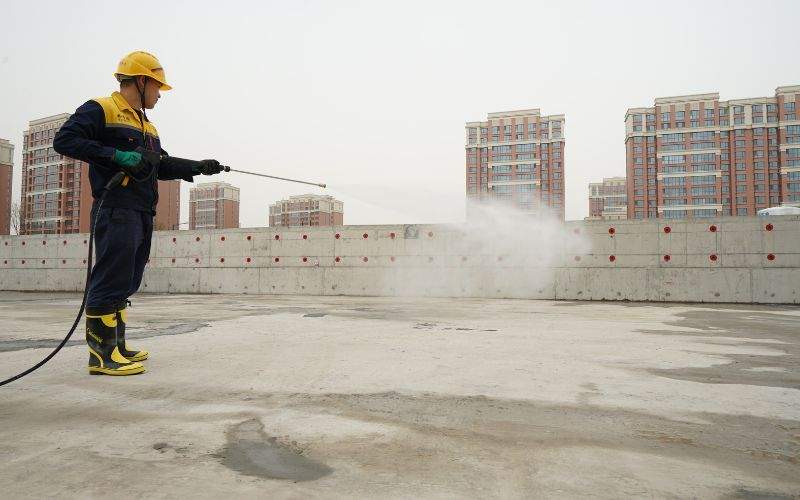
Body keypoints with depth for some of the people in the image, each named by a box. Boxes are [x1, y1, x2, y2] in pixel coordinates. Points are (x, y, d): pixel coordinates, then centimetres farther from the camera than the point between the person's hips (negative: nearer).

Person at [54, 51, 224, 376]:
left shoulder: (148, 127, 24)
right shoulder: (101, 110, -2)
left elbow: (163, 166, 27)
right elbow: (64, 140, -12)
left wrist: (198, 167, 17)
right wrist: (117, 156, -20)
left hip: (142, 214, 9)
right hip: (116, 211, -9)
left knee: (125, 284, 11)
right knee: (111, 282, -10)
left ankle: (116, 347, 19)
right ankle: (102, 354, -6)